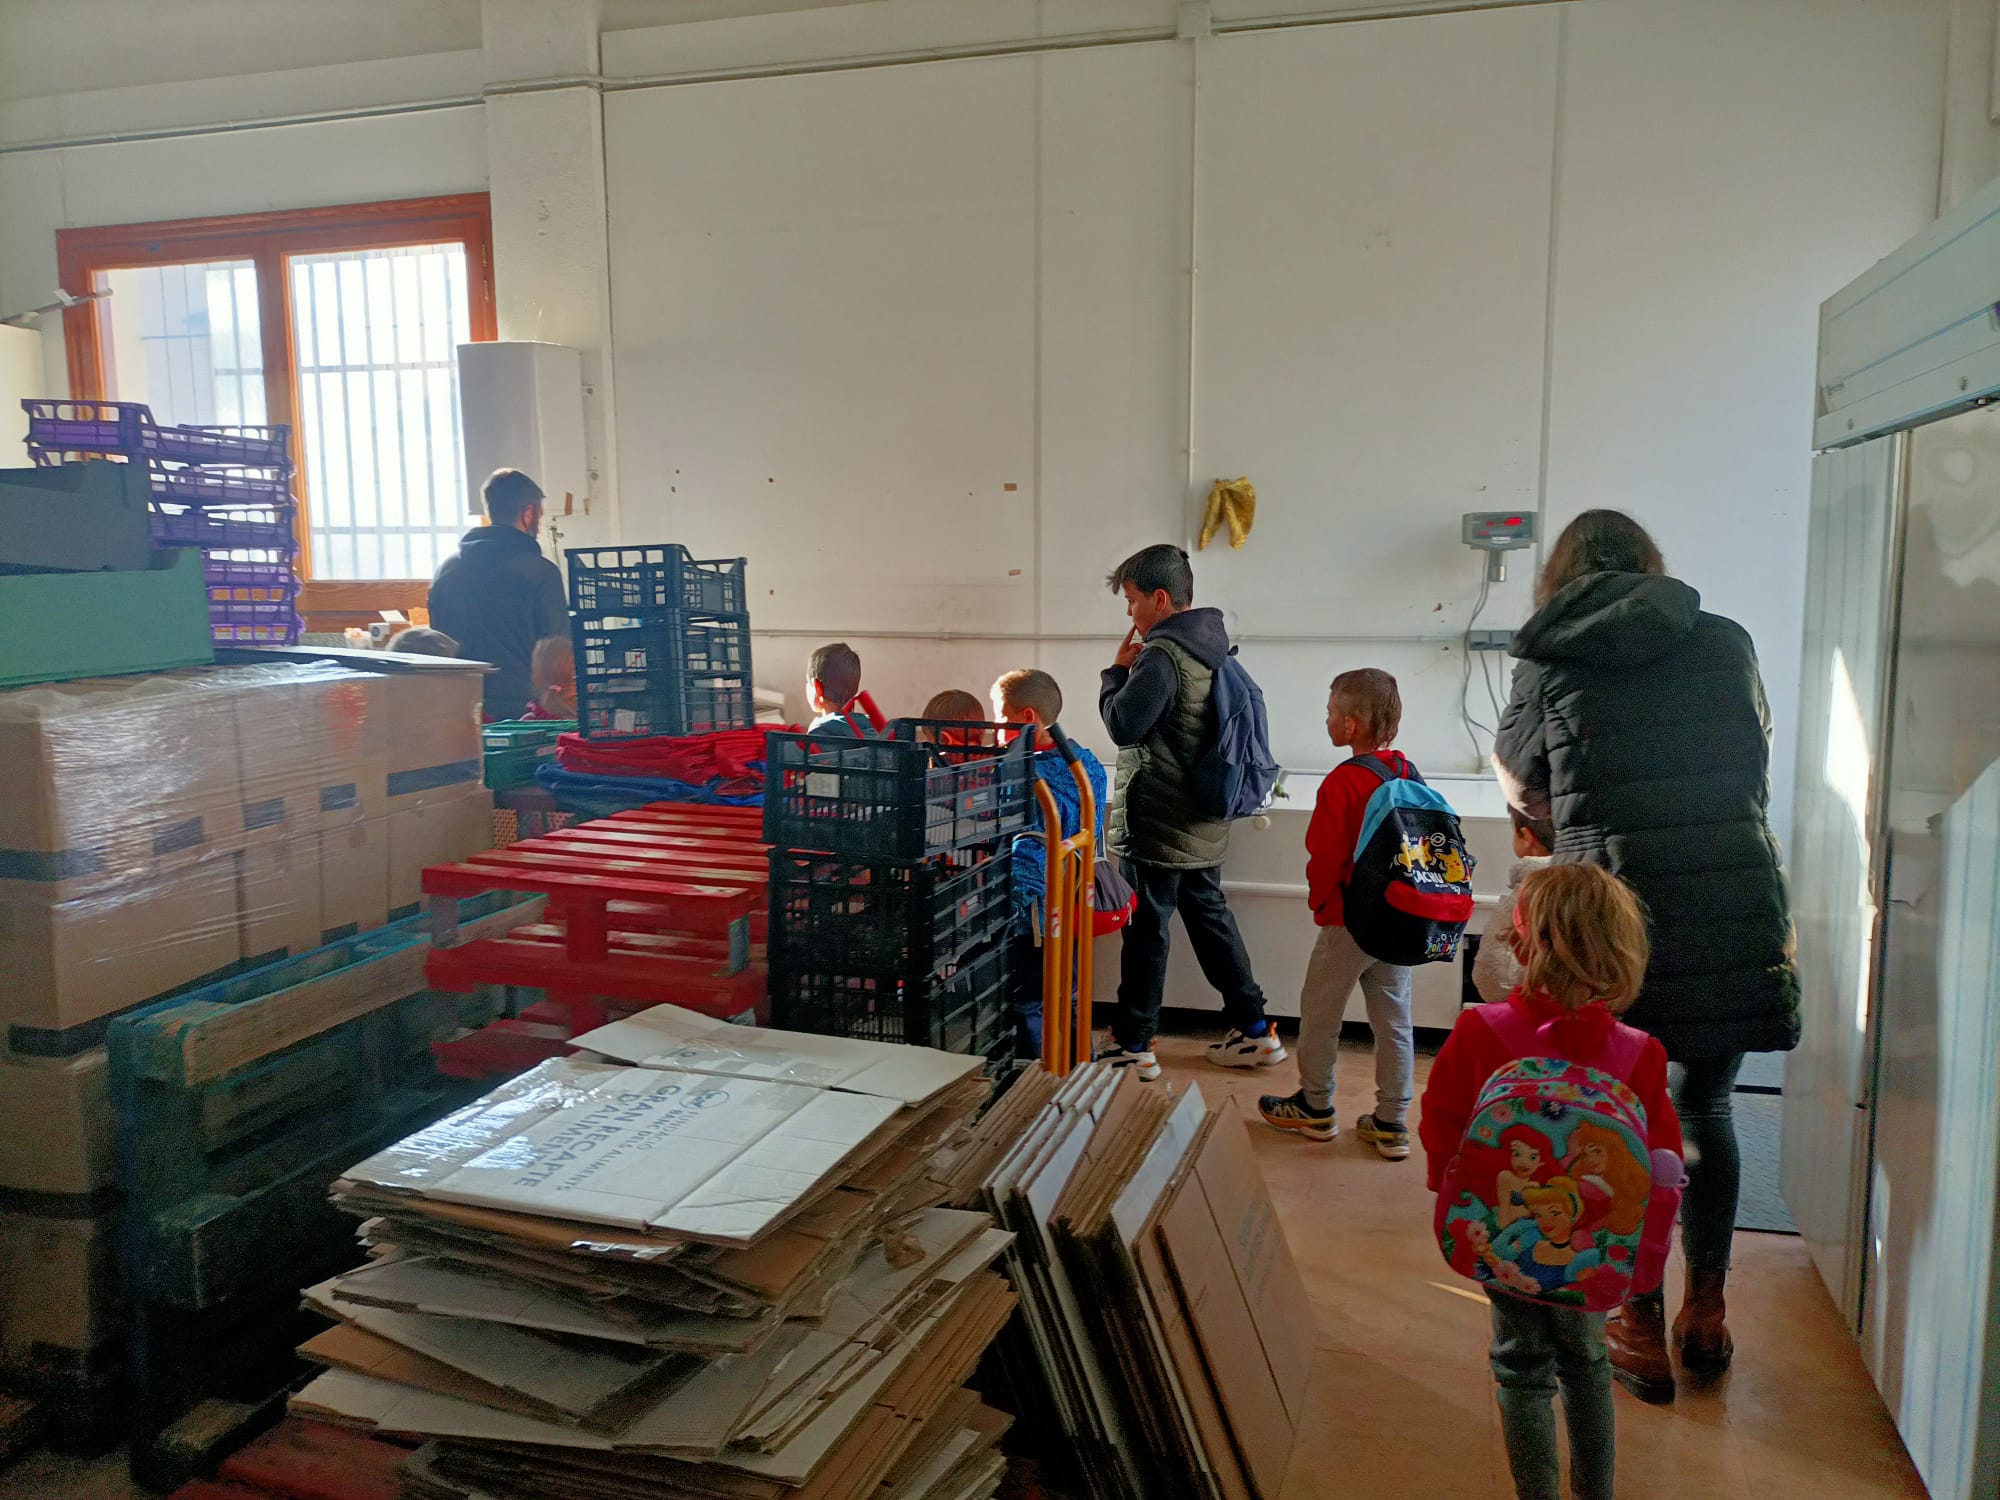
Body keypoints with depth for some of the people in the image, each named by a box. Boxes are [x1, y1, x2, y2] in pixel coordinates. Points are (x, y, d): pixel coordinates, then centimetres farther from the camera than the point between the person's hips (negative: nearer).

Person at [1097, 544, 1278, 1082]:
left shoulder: (1162, 654, -19)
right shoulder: (1211, 648, 10)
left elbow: (1124, 724, -19)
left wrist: (1117, 671, -6)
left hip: (1159, 826, -9)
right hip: (1204, 824, 9)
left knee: (1146, 930, 0)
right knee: (1210, 917, 17)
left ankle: (1133, 1046, 10)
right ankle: (1252, 1029, 24)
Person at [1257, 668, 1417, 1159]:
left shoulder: (1342, 782, -19)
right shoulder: (1408, 774, 1)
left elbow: (1326, 855, -17)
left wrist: (1318, 898, 1)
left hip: (1348, 919, -6)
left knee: (1320, 1013, 12)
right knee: (1393, 1019, 11)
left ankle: (1315, 1108, 25)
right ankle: (1392, 1123, 17)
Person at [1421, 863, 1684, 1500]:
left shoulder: (1478, 1033, -21)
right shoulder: (1640, 1054, -18)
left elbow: (1441, 1130, -8)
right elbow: (1661, 1169, -8)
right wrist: (1646, 1257, 7)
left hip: (1503, 1242, -2)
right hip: (1595, 1249, 2)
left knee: (1522, 1370, 16)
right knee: (1586, 1363, 25)